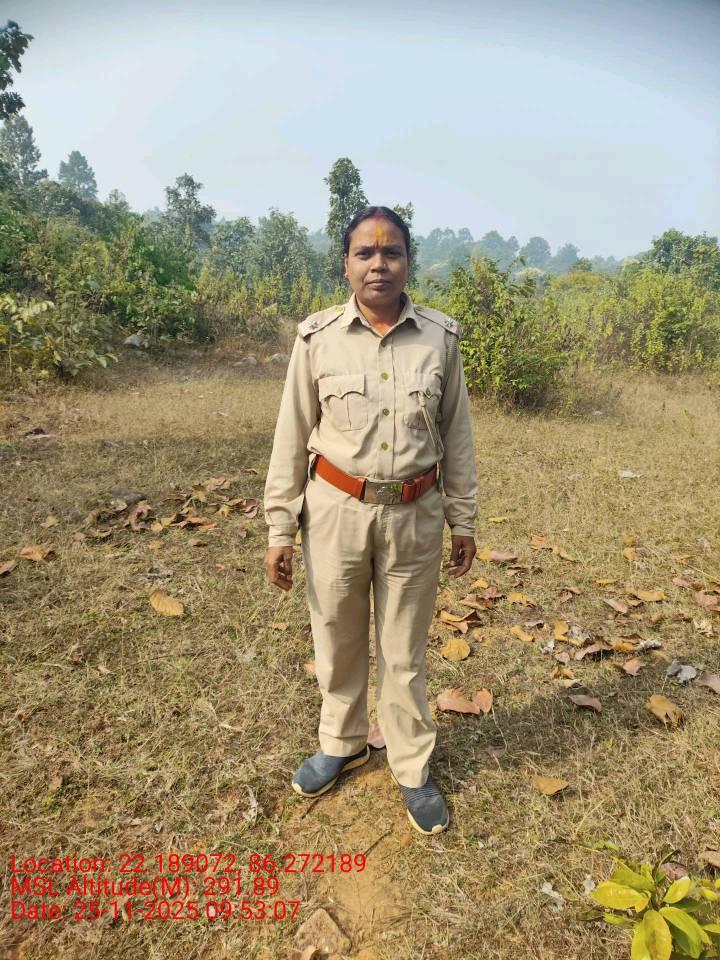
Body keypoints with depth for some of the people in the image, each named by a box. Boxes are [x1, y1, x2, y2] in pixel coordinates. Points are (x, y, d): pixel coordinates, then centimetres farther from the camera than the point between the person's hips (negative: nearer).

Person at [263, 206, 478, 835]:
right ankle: (342, 743, 45)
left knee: (405, 651, 14)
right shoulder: (318, 337, -5)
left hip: (414, 516, 0)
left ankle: (413, 770, 37)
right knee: (338, 641, 18)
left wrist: (464, 520, 6)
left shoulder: (440, 338, -3)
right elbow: (293, 436, -2)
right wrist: (280, 529, -2)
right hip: (335, 511, 0)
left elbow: (456, 435, 4)